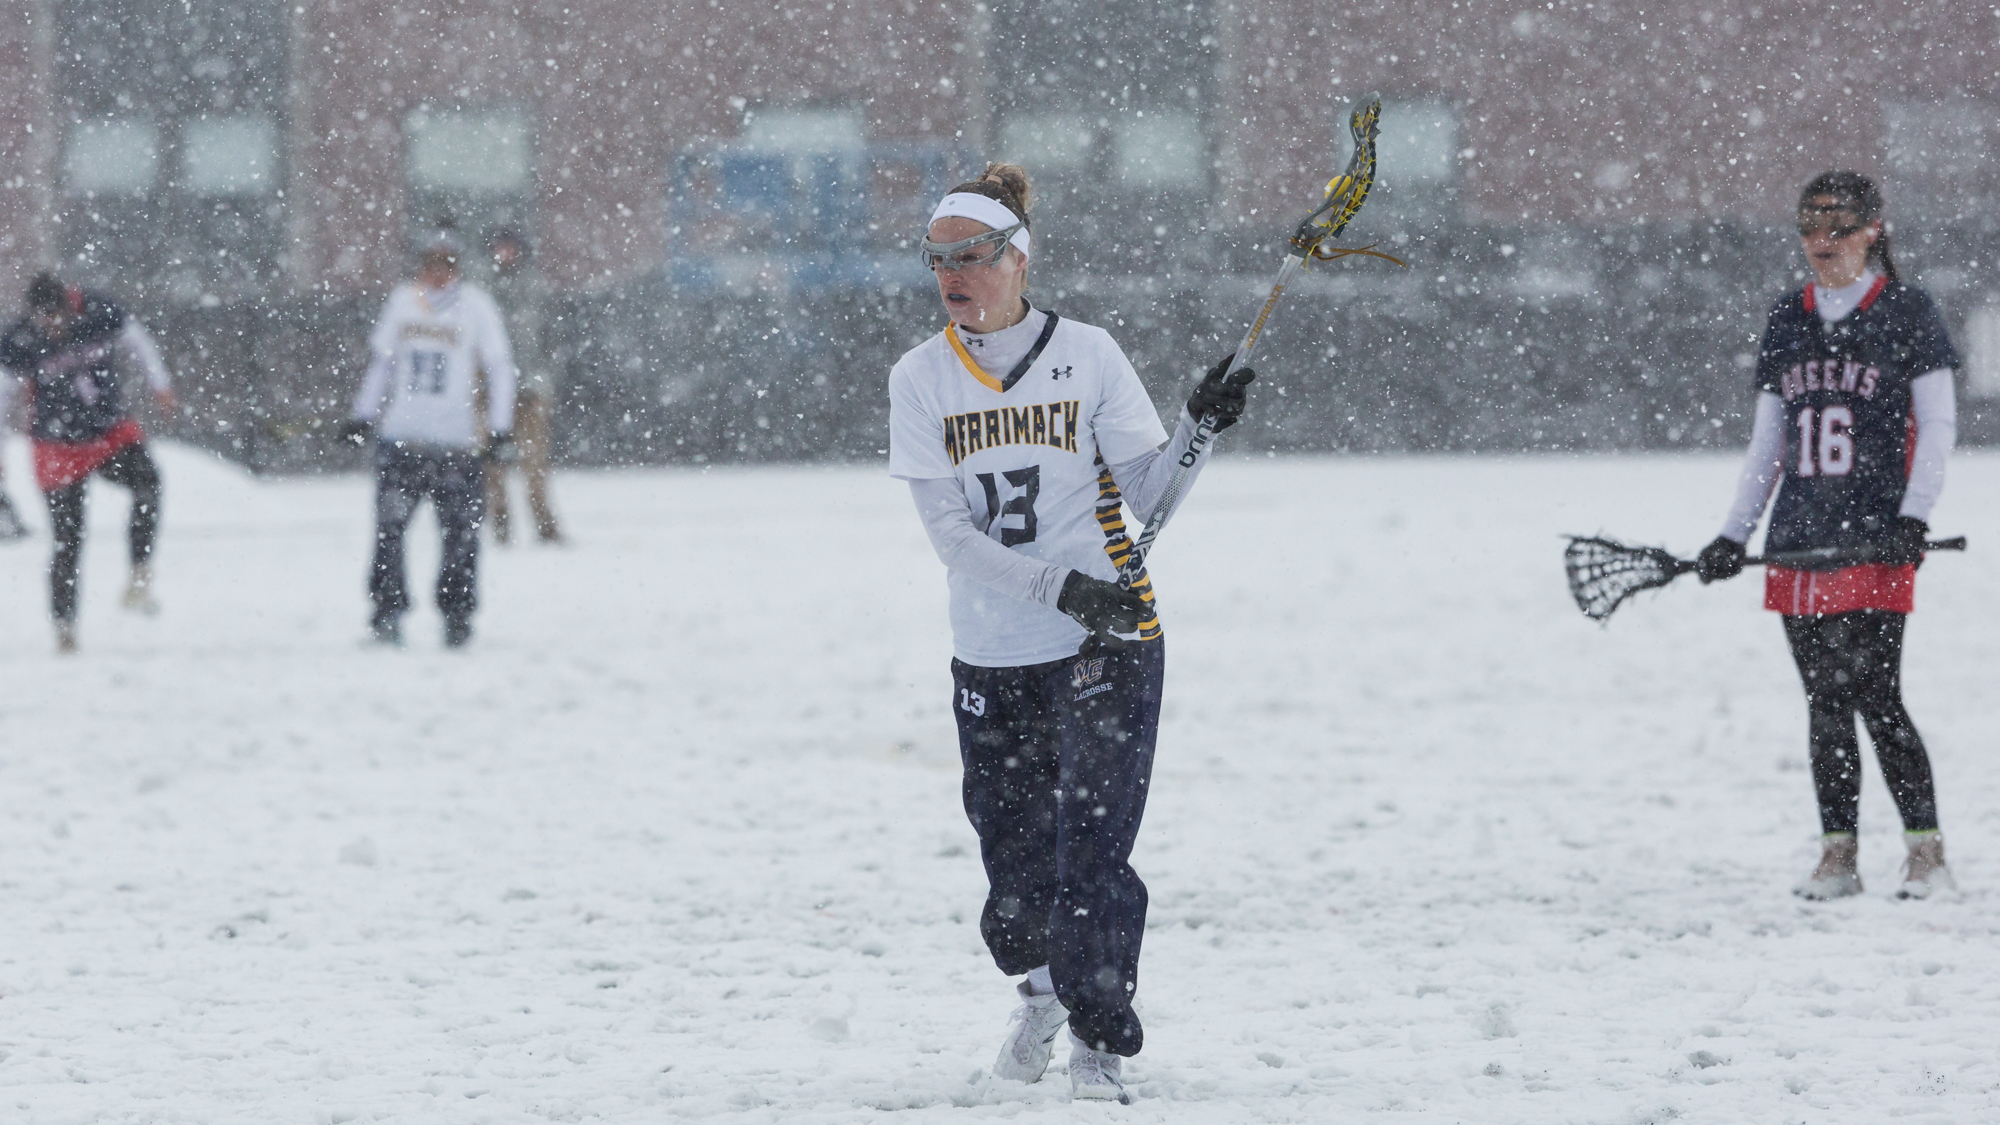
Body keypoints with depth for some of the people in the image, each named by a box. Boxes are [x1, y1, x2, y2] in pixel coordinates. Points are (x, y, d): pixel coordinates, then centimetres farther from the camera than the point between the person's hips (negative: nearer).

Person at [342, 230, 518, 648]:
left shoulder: (475, 305, 1)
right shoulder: (402, 300, 11)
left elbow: (500, 367, 3)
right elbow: (382, 360, 21)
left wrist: (500, 427, -3)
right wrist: (363, 415, 18)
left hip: (457, 441, -2)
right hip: (400, 437, 2)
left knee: (460, 532, -3)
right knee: (388, 528, -5)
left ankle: (457, 614, 7)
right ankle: (387, 613, -1)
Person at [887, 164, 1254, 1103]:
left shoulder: (1087, 356, -2)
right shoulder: (920, 379, 1)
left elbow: (1148, 495, -1)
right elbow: (948, 530, -8)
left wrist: (1199, 428, -19)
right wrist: (1062, 588, -19)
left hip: (1107, 646, -2)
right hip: (992, 658, 2)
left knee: (1091, 850, -9)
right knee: (1012, 853, 8)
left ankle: (1099, 1041, 4)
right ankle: (1042, 986, 38)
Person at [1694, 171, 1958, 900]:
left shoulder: (1906, 312, 1)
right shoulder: (1787, 322, 14)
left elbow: (1938, 425, -1)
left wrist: (1912, 518, -13)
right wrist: (1735, 535, 11)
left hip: (1874, 540, -5)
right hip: (1798, 540, 5)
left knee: (1874, 697, -12)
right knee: (1825, 703, 5)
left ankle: (1927, 851, -5)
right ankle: (1838, 855, 9)